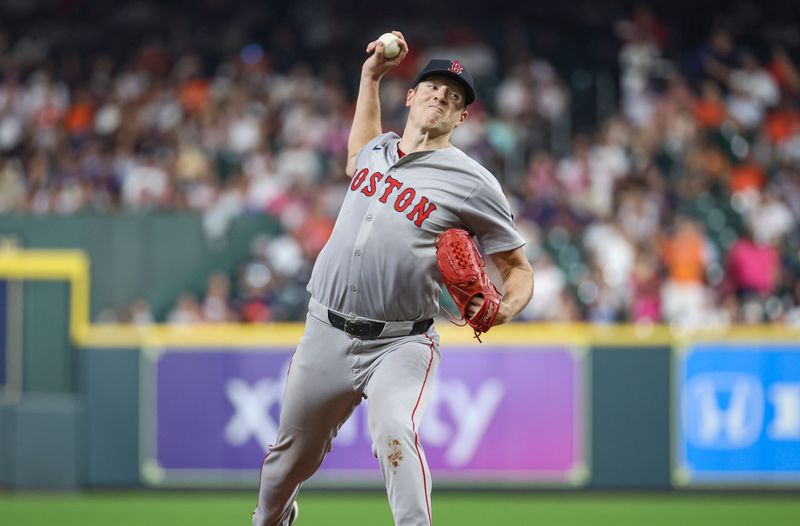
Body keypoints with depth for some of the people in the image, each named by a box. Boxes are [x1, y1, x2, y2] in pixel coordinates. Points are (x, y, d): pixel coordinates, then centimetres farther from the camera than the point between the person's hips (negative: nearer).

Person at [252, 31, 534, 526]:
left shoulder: (474, 183, -6)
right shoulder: (376, 149, 11)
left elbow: (518, 267, -2)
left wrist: (503, 310, -24)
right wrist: (371, 73, 34)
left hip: (400, 345, -5)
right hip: (326, 335, 5)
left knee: (395, 436, -33)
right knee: (294, 452, 18)